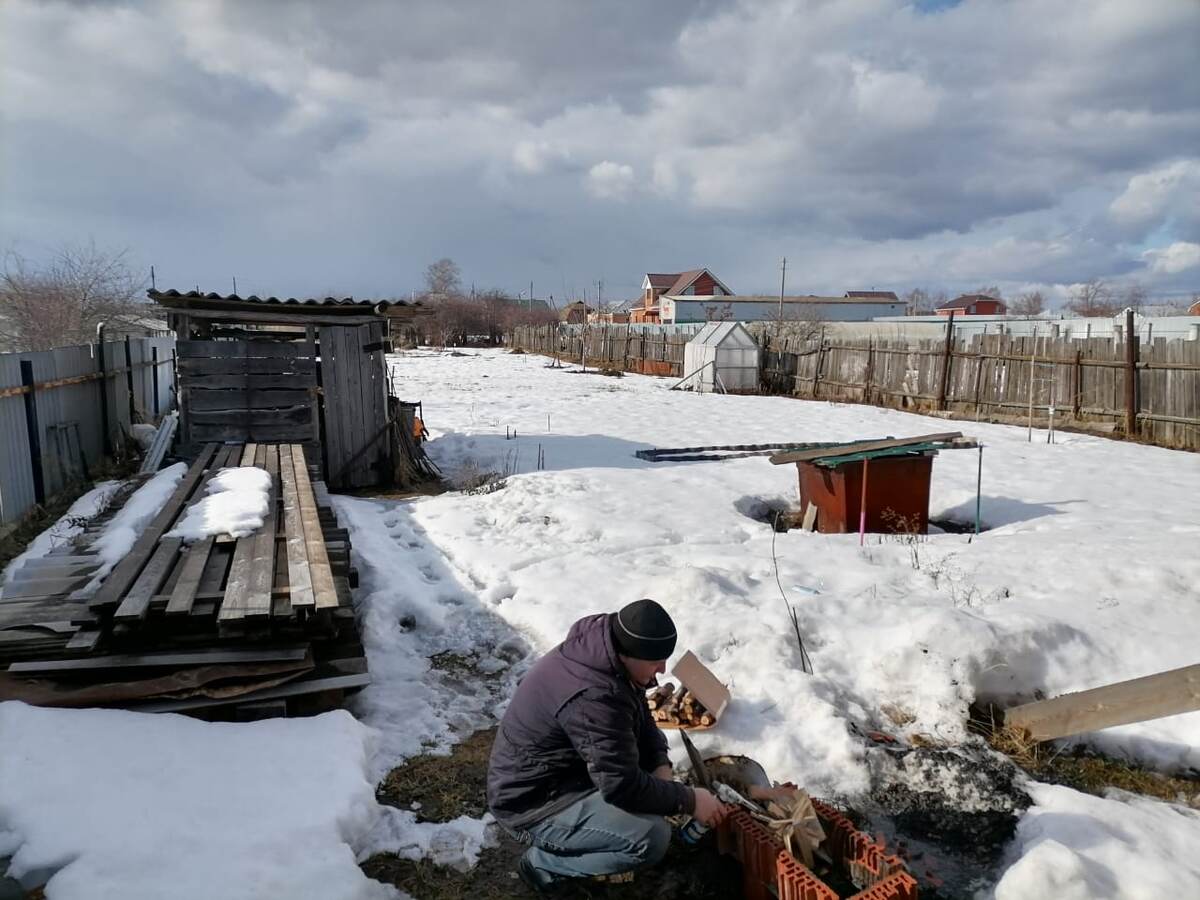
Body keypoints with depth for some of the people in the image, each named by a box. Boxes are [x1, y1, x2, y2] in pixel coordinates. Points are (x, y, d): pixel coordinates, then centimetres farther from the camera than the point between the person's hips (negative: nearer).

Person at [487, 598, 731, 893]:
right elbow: (624, 786, -29)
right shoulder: (593, 698, -34)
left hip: (564, 766, 10)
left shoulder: (605, 650, -6)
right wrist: (689, 800, -16)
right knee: (651, 837, -23)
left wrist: (660, 764, -5)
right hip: (533, 802, -10)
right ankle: (544, 862, -4)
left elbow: (641, 719, 10)